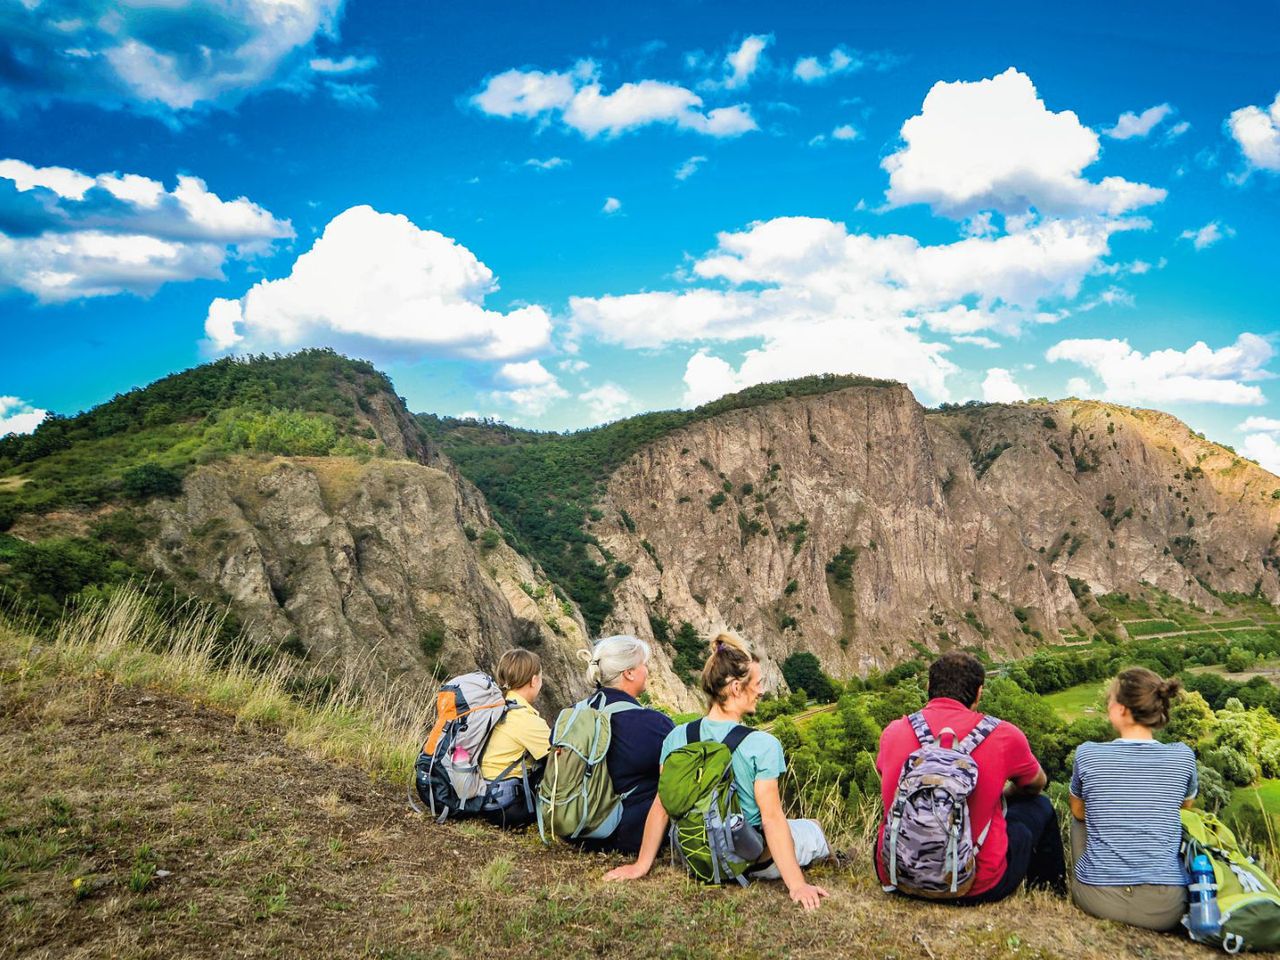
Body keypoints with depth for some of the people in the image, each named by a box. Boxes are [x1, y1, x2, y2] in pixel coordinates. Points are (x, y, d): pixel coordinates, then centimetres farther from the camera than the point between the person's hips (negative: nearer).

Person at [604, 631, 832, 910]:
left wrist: (641, 865, 6)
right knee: (812, 829, 27)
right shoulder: (762, 746, -22)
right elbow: (772, 819, -21)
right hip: (753, 863, -3)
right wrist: (796, 885, -14)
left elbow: (660, 808, -4)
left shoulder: (676, 738, -9)